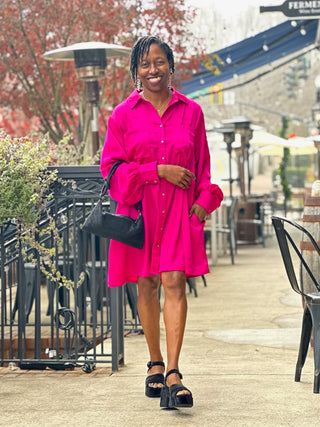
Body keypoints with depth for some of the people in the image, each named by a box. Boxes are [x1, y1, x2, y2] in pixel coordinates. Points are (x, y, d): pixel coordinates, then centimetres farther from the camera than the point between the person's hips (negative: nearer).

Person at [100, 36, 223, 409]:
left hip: (179, 209, 0)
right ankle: (155, 364, 23)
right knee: (147, 284, 7)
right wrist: (159, 171, -11)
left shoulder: (191, 112, 7)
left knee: (174, 282, -13)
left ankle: (173, 374, -16)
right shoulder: (123, 114, 2)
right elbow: (111, 167, -1)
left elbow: (202, 166, 15)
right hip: (139, 208, 0)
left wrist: (204, 199, 0)